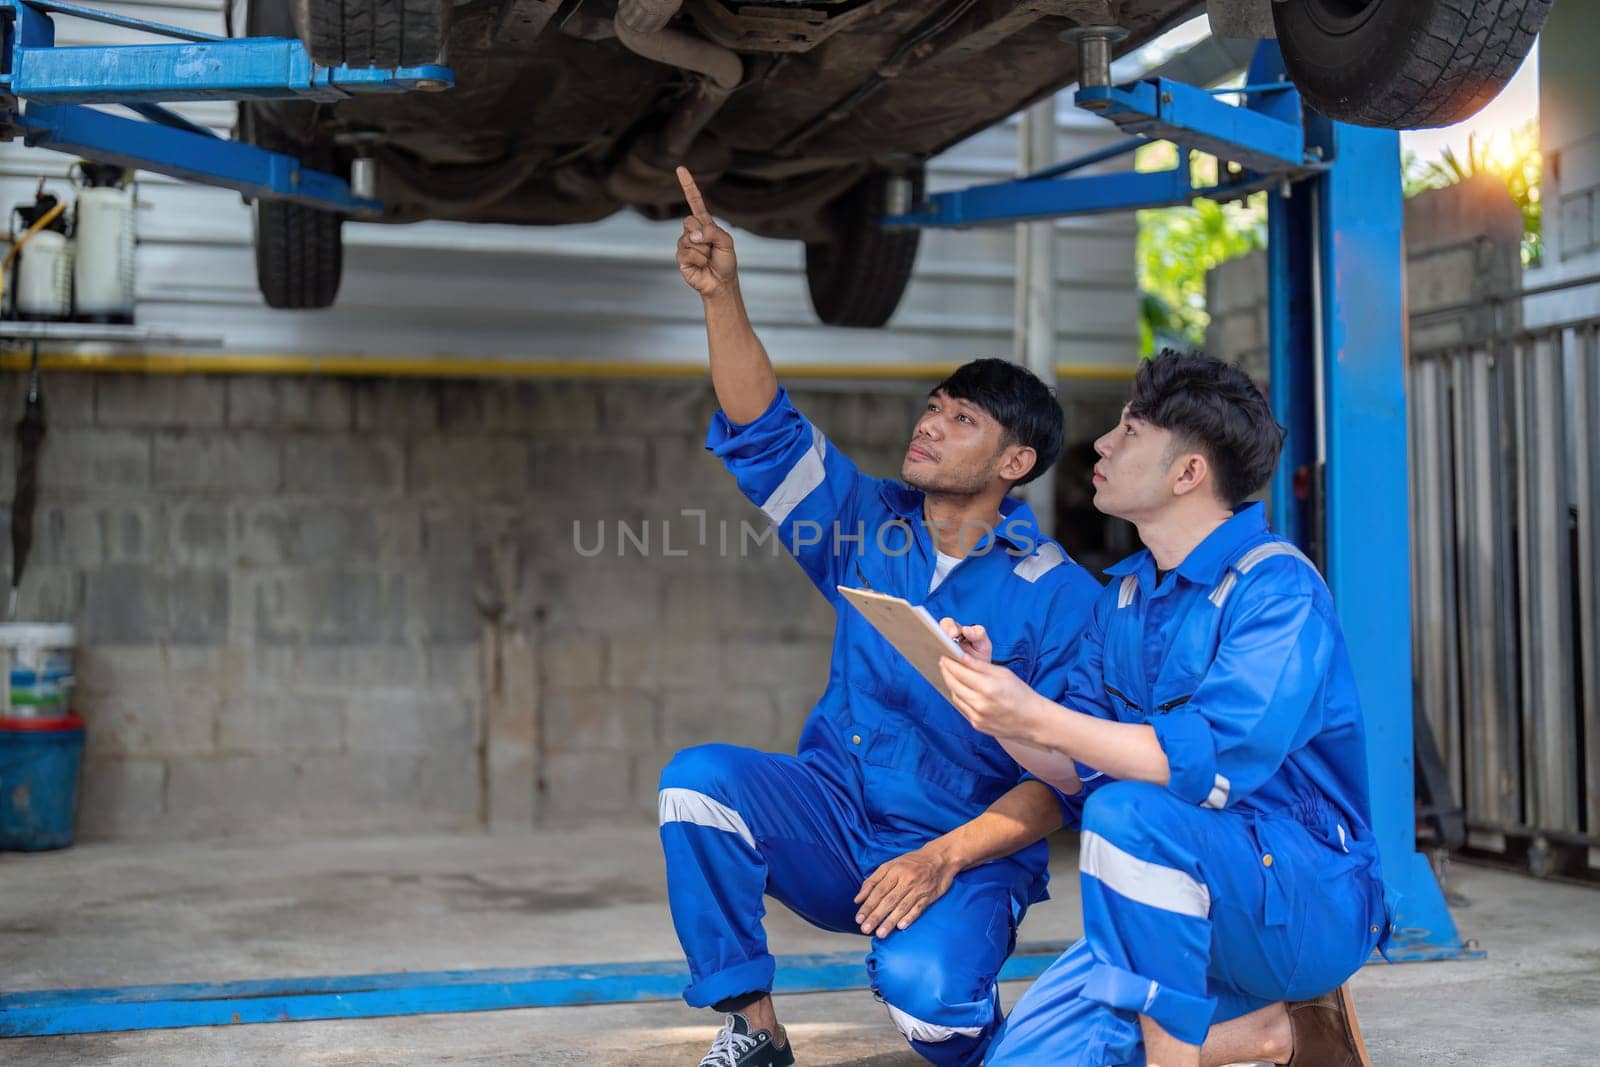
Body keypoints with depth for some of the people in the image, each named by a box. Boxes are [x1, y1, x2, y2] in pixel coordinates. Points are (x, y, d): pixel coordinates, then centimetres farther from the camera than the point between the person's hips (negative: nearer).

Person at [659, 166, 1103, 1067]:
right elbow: (766, 433, -5)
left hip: (969, 851, -4)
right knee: (699, 778, -23)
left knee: (921, 979, -35)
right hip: (836, 817, 4)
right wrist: (723, 296, -17)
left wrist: (944, 858, -24)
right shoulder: (870, 525, 5)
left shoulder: (1063, 598, -9)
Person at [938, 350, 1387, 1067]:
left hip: (1315, 901, -8)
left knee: (1127, 813, -34)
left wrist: (1039, 717, -31)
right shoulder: (1123, 597, 9)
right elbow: (1078, 772, 7)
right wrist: (993, 702, -11)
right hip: (1183, 911, 8)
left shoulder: (1276, 587, -15)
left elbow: (1214, 767, -27)